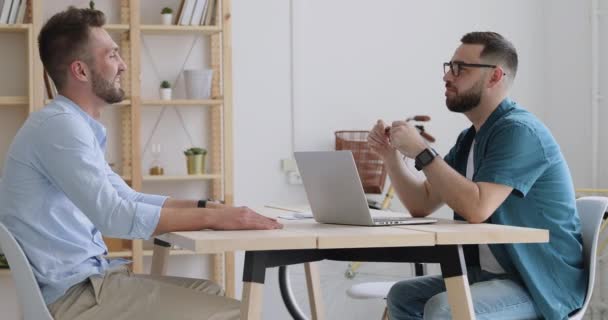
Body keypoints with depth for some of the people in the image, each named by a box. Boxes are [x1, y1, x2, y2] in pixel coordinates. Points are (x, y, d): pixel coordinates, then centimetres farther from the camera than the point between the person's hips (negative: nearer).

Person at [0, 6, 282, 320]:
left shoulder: (75, 125, 16)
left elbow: (128, 198, 20)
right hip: (73, 293, -10)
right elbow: (114, 216, -25)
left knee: (210, 294, 17)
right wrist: (212, 218, -19)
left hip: (86, 276, 10)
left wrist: (207, 206, 8)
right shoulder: (60, 125, -17)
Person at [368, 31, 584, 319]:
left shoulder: (518, 131, -18)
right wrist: (391, 155, 2)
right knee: (403, 296, 0)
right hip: (490, 273, 10)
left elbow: (477, 209, -30)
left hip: (542, 285, -10)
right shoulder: (469, 139, 13)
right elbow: (422, 205, 16)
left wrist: (421, 152, -24)